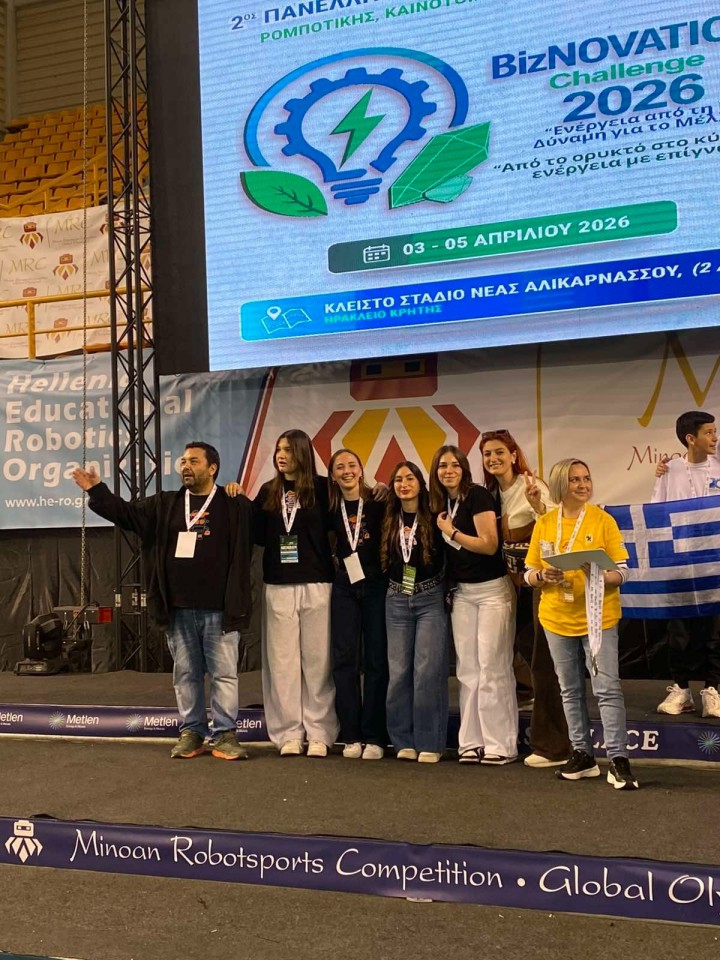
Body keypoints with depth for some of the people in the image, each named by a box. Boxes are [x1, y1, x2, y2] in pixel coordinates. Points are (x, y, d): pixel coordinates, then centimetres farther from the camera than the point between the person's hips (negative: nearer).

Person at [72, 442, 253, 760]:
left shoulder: (235, 506, -2)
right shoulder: (165, 504, 10)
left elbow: (242, 553, -4)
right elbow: (126, 512, 10)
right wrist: (97, 492, -2)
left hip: (219, 610, -4)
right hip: (179, 610, 4)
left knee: (224, 673, 3)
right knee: (185, 673, 12)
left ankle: (225, 735, 12)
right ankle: (191, 732, 23)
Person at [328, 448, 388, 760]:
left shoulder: (378, 503, -1)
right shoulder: (331, 508, 6)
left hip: (376, 586, -2)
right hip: (344, 588, 2)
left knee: (376, 660, 1)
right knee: (345, 659, 1)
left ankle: (374, 737, 7)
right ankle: (351, 736, 8)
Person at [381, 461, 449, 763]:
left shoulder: (434, 517, -3)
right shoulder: (388, 521, 7)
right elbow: (383, 561, 13)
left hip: (430, 599, -3)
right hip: (397, 601, 4)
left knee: (428, 670, -6)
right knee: (398, 671, 4)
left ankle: (429, 743, 2)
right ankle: (403, 741, 14)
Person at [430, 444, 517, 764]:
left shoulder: (477, 496, -11)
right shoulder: (441, 504, 9)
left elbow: (490, 545, -17)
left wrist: (451, 531, -11)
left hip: (492, 590, -7)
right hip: (461, 593, 7)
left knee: (492, 668, -4)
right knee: (467, 670, 8)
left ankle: (500, 744, 3)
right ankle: (472, 742, 14)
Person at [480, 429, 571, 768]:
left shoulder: (532, 486, -12)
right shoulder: (492, 494, 10)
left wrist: (537, 503, -38)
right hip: (515, 581, 8)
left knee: (543, 661, -5)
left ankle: (552, 746, 5)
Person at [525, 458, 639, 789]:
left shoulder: (602, 520, -5)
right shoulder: (544, 523, 3)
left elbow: (621, 572, -5)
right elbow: (529, 573, 7)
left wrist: (598, 576, -25)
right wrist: (543, 576, -15)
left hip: (598, 618, -3)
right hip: (556, 619, 4)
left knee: (608, 689, -8)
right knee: (570, 691, 12)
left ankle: (618, 760, -2)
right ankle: (583, 755, 24)